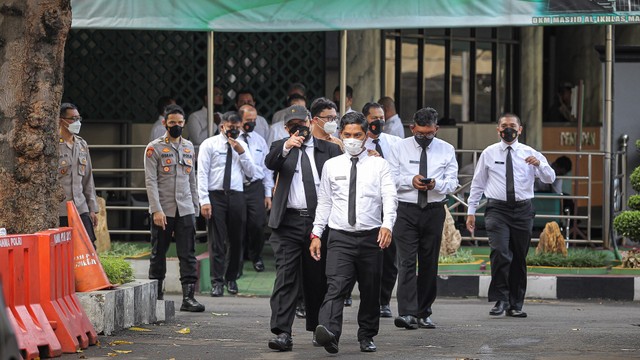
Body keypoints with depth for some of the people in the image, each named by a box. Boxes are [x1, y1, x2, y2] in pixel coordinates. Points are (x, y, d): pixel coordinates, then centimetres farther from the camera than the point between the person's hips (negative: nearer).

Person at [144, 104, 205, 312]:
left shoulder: (188, 147, 14)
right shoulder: (154, 148, -2)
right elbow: (151, 181, -9)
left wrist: (195, 208, 14)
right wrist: (157, 210, -17)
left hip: (185, 210, 3)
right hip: (163, 211, -3)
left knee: (188, 254, -4)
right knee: (158, 254, 5)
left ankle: (188, 296, -8)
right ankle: (156, 294, 15)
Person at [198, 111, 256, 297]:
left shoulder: (242, 146, 14)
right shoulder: (209, 144, 2)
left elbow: (252, 173, 9)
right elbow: (202, 174, -3)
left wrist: (241, 153, -5)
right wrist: (204, 201, -12)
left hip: (236, 197, 4)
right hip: (215, 196, -4)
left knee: (236, 240, 8)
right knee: (216, 241, -6)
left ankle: (231, 278, 23)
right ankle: (217, 282, -4)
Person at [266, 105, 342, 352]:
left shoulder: (328, 149, 10)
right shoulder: (280, 147, 8)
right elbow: (270, 163, -13)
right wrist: (286, 146, -33)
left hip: (319, 221, 2)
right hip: (288, 223, -2)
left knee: (318, 279, 11)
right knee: (285, 276, -9)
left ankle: (318, 328, 26)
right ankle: (282, 333, -14)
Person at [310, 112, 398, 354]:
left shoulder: (379, 165, 4)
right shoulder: (331, 166, 10)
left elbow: (390, 197, -7)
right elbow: (324, 202, 13)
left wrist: (387, 225, -24)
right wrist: (316, 233, 7)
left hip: (371, 237, 0)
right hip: (340, 237, 0)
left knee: (370, 292, 9)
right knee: (335, 287, -18)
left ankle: (366, 336, 25)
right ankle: (328, 333, -34)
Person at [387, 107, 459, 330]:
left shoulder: (446, 150, 6)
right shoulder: (400, 148, 4)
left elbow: (452, 182, 2)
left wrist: (437, 184, -19)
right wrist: (410, 181, -17)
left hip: (434, 211, 2)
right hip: (406, 210, -2)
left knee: (429, 263, 9)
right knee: (407, 261, -13)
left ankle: (424, 314, 19)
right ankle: (407, 314, -20)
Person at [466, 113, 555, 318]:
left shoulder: (529, 154, 7)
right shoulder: (489, 154, 7)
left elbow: (550, 179, -1)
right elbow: (477, 184, 11)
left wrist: (539, 164, -21)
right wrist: (471, 212, 6)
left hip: (522, 210, 2)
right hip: (497, 209, -2)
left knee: (519, 259, 7)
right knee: (500, 253, -20)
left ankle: (515, 305, 16)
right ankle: (500, 300, -13)